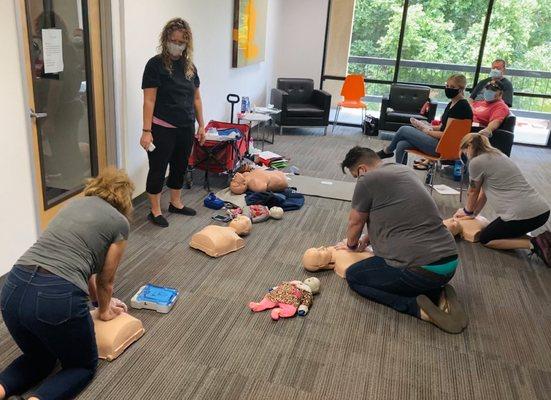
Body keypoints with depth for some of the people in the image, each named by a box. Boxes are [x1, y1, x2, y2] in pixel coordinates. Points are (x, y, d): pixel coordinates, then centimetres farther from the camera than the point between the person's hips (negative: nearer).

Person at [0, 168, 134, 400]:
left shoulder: (75, 204, 23)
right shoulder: (120, 222, 5)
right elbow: (105, 279, 15)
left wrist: (99, 300, 45)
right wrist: (104, 310, 35)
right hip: (56, 298, -6)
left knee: (38, 359, 31)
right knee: (83, 365, 20)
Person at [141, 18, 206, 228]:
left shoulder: (190, 66, 8)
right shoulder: (155, 64, -9)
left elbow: (196, 98, 13)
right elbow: (149, 100, -13)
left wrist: (201, 125, 11)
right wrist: (146, 131, -17)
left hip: (186, 128, 6)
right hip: (163, 129, -6)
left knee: (180, 166, 17)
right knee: (158, 169, 5)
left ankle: (176, 203, 34)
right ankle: (155, 211, 17)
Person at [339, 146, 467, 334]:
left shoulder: (367, 180, -7)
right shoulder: (404, 170, 16)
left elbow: (355, 223, 8)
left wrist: (351, 245, 28)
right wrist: (366, 239, 36)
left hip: (420, 268, -8)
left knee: (353, 276, 13)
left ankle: (417, 306, -4)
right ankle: (438, 296, 10)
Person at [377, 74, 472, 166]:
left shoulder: (461, 106, -15)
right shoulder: (452, 104, 16)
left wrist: (427, 131, -8)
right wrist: (430, 127, 3)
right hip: (440, 142, 9)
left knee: (403, 130, -5)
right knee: (401, 145, -4)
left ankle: (387, 151, 21)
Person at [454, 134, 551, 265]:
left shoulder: (476, 162, -7)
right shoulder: (497, 155, 20)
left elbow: (473, 192, 9)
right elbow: (484, 191, 24)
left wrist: (467, 211, 26)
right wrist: (473, 214, 28)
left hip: (522, 214, -9)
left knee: (485, 239, 13)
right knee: (503, 231, 32)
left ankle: (533, 244, -4)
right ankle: (539, 241, 10)